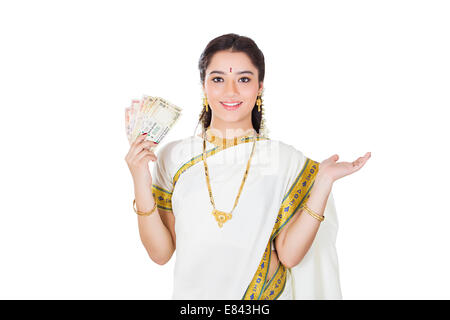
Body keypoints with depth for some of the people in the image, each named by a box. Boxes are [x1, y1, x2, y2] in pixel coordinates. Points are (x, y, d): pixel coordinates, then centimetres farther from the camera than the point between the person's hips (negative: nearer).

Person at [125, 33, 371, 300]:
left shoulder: (287, 160, -9)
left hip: (267, 293, 0)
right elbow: (161, 253, -7)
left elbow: (289, 254, -12)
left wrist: (323, 182, -17)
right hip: (193, 293, 1)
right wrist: (142, 185, -19)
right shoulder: (173, 157, -8)